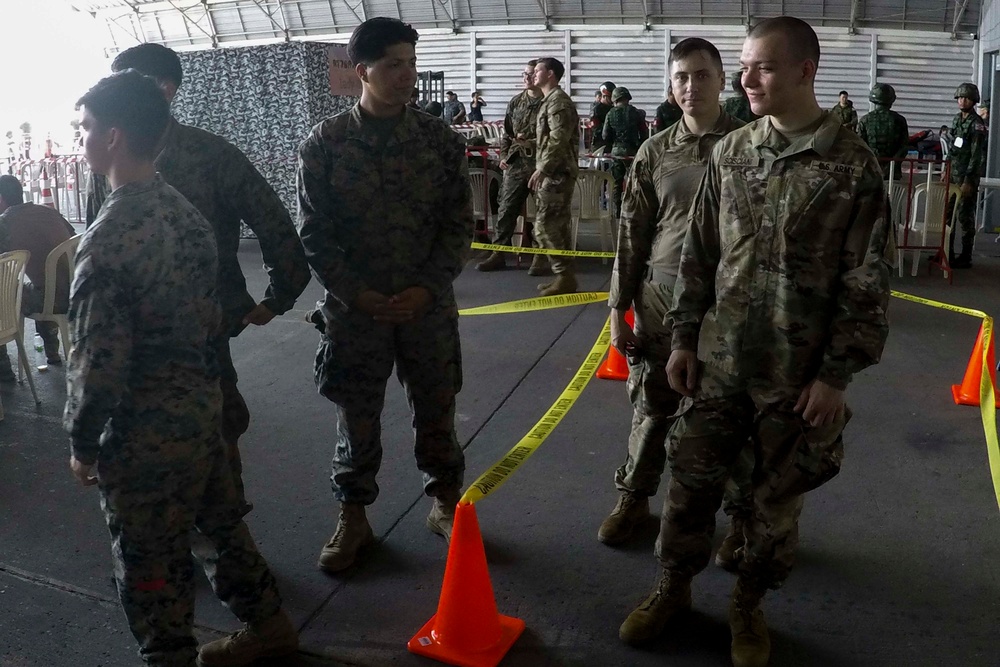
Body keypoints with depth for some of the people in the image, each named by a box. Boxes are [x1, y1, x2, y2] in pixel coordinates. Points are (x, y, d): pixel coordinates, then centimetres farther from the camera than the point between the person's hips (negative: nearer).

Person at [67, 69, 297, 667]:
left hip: (145, 432, -8)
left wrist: (83, 443, -6)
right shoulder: (187, 210, 2)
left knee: (151, 567, 11)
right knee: (222, 522, 24)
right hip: (204, 403, 8)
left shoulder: (108, 239, -23)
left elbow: (99, 362, -21)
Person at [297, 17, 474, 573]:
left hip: (430, 307, 1)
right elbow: (315, 234, -4)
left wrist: (427, 289, -12)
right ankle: (353, 518, 31)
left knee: (437, 412, 13)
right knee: (357, 419, 11)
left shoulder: (441, 140, -1)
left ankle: (446, 504, 35)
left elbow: (459, 225, 0)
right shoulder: (324, 143, -4)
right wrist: (357, 294, -12)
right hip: (352, 309, -1)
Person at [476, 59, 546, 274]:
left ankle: (541, 256, 9)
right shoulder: (515, 102, 13)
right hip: (516, 163, 5)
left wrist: (533, 143, -16)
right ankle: (499, 253, 12)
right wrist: (504, 155, 6)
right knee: (506, 209, 4)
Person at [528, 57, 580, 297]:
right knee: (556, 226, 11)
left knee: (545, 227, -11)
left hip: (556, 173, -10)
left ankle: (565, 276, -6)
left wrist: (541, 169, -20)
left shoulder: (557, 100, -12)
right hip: (555, 172, 10)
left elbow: (558, 140, -21)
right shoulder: (551, 100, 20)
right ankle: (564, 276, 15)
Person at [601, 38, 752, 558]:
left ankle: (743, 516, 28)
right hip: (661, 297, 2)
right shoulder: (655, 152, 3)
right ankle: (634, 497, 34)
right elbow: (632, 235, 5)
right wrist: (618, 309, 3)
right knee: (652, 406, 14)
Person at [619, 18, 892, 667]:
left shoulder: (854, 164, -9)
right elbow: (699, 255, 6)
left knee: (777, 498, 13)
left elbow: (868, 285, -8)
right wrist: (684, 338, 4)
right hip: (719, 362, 3)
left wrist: (836, 374, -10)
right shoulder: (730, 152, 2)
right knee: (691, 481, 12)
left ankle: (749, 604, 36)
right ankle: (673, 589, 35)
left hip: (798, 374, -2)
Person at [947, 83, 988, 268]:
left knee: (965, 216, -3)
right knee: (946, 213, 11)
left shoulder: (976, 124, -12)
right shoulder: (957, 119, 11)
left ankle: (965, 258, 3)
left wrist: (968, 181, -19)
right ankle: (946, 252, 21)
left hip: (968, 176, -7)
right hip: (953, 174, 7)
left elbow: (976, 155, -16)